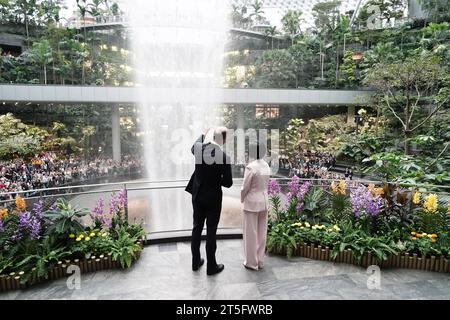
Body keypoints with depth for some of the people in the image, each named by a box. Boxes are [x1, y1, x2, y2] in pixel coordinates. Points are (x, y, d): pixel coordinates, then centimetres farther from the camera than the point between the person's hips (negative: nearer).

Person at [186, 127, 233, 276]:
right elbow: (228, 183, -14)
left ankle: (196, 262, 31)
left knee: (197, 228, 17)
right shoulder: (224, 157, -20)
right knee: (211, 231, 7)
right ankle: (211, 266, 20)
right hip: (213, 198, -4)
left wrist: (204, 134, 26)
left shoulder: (199, 147, -8)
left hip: (198, 196, 5)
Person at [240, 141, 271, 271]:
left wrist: (242, 200, 4)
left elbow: (245, 188, -13)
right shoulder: (266, 165, 1)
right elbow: (266, 185, 6)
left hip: (252, 203, -6)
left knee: (251, 233, 7)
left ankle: (252, 262, 18)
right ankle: (260, 261, 26)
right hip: (264, 201, 7)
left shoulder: (251, 167, -19)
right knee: (262, 232, 14)